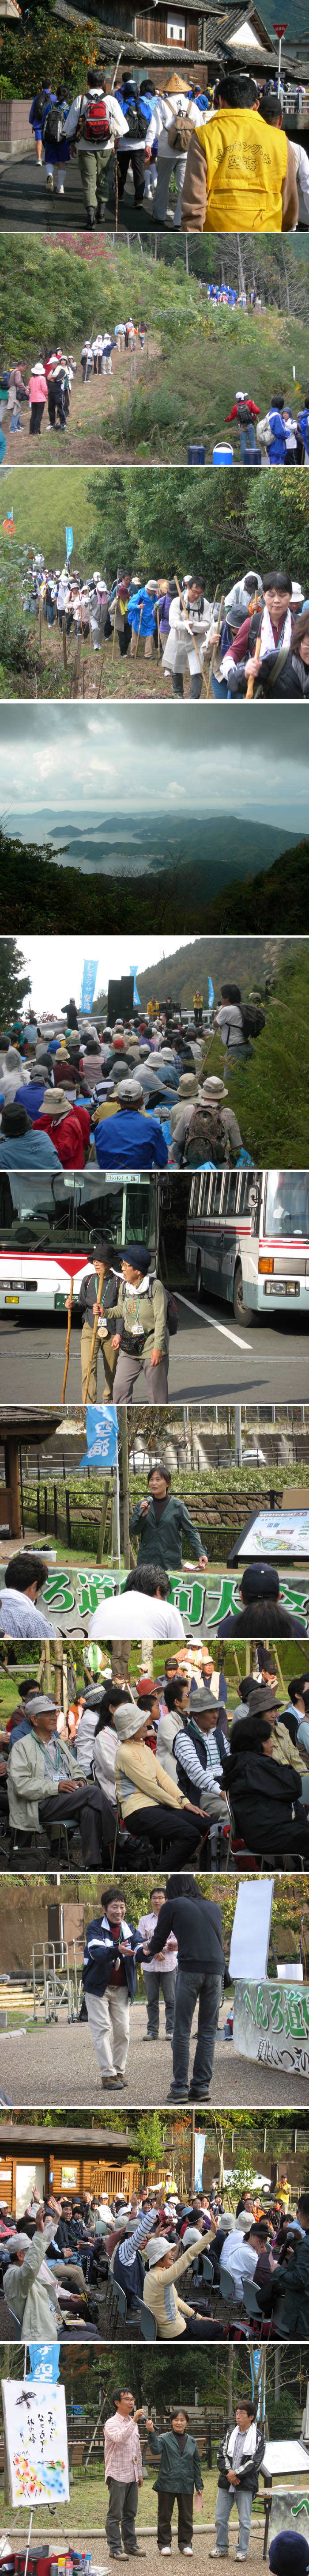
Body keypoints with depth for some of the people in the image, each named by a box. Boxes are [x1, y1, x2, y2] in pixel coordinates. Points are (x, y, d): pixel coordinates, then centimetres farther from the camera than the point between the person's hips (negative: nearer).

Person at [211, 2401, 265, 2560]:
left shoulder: (258, 2437, -3)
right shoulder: (230, 2435, 11)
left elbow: (256, 2462, -9)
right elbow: (221, 2455, 5)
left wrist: (237, 2474, -13)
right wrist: (228, 2473, -11)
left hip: (245, 2485, -5)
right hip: (226, 2483, 5)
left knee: (244, 2520, 1)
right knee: (220, 2518, 8)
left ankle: (242, 2551, 12)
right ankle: (222, 2548, 22)